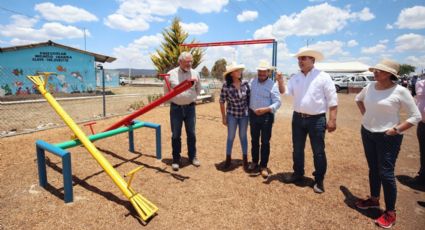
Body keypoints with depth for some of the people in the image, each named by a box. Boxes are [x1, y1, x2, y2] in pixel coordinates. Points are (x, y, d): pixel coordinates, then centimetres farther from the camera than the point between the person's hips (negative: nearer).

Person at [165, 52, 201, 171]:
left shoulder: (195, 73, 0)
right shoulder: (171, 74, -6)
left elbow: (198, 89, 14)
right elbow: (166, 90, 5)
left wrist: (192, 97, 5)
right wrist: (174, 99, 2)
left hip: (190, 107, 2)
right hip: (176, 108, -1)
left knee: (191, 134, 10)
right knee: (176, 135, 5)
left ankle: (192, 157, 25)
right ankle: (176, 159, 18)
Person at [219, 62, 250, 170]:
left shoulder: (245, 83, -9)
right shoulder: (226, 85, -16)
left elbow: (249, 98, 2)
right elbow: (222, 102, -8)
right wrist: (223, 117, -5)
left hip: (244, 114, 2)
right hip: (232, 114, -2)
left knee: (243, 136, 12)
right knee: (230, 137, 7)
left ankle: (245, 159, 25)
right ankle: (228, 159, 25)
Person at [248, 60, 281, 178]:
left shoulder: (272, 85, -10)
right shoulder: (252, 81, 5)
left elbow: (277, 103, -16)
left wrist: (265, 109, -30)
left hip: (266, 116, -4)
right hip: (253, 115, 4)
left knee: (265, 142, 3)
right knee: (254, 140, 15)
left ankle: (264, 166, 15)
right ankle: (254, 162, 31)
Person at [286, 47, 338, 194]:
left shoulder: (323, 77, -7)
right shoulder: (295, 78, 7)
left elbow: (332, 100, -7)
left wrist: (332, 119, -11)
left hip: (316, 119, -4)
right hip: (298, 118, 5)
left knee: (318, 152, 5)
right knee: (297, 149, 16)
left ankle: (319, 180, 21)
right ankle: (298, 174, 34)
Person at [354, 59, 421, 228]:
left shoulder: (400, 91, -14)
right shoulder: (370, 86, 1)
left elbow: (416, 116, -9)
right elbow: (358, 99, 23)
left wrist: (396, 129, -15)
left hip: (388, 137, -6)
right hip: (367, 133, 6)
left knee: (386, 173, -1)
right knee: (373, 169, 18)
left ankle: (390, 213, 16)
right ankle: (374, 200, 36)